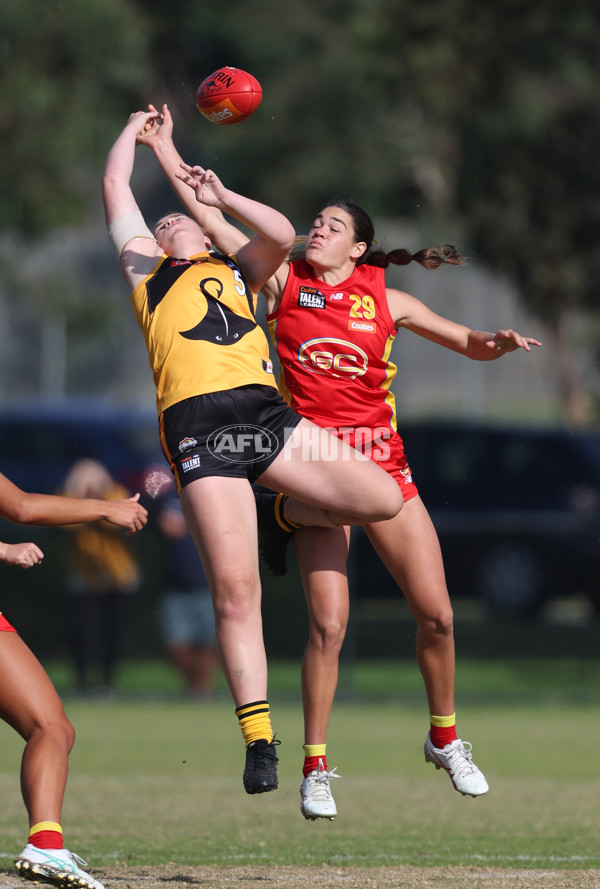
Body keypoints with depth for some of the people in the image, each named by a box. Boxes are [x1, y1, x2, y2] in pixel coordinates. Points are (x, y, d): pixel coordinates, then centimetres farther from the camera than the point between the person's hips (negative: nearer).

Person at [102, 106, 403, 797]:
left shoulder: (237, 273, 30)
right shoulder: (146, 269, 25)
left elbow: (282, 237, 11)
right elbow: (115, 186, 24)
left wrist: (222, 197, 11)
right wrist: (137, 130, 38)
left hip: (267, 414, 3)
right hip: (198, 429, -3)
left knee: (382, 499, -11)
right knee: (235, 591, -12)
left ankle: (291, 513, 19)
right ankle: (258, 740, -7)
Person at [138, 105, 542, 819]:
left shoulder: (385, 300, 8)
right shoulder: (284, 282, 5)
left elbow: (471, 345, 12)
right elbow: (210, 219, 2)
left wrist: (497, 343, -10)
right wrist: (165, 150, -2)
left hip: (381, 463, 2)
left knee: (436, 612, -1)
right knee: (328, 624, -11)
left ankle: (444, 737, 22)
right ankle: (315, 767, 1)